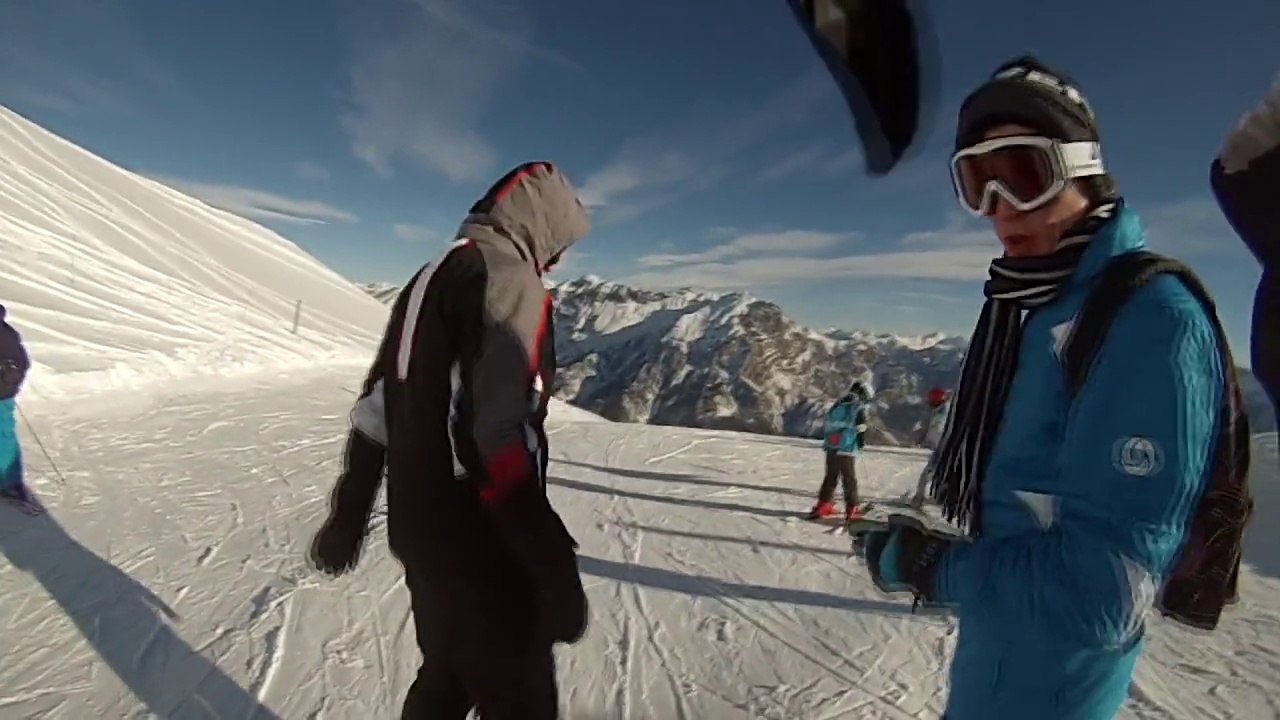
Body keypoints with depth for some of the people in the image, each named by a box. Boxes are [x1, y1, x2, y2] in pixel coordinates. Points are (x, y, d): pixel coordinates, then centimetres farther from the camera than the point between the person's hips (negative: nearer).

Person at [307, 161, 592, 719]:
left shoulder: (429, 278, 14)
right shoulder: (507, 277, -16)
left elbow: (375, 406, 16)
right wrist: (555, 567, -23)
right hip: (478, 547, -9)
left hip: (419, 533, 9)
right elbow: (501, 441, -26)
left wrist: (349, 513, 23)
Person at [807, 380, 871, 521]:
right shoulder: (860, 408, -7)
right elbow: (861, 430, -7)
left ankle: (823, 506, 20)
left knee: (830, 477, 17)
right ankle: (851, 511, 6)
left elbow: (826, 425, 15)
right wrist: (861, 444, 12)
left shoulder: (838, 404, 12)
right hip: (847, 450, -6)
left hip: (831, 448, 6)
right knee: (849, 480, 3)